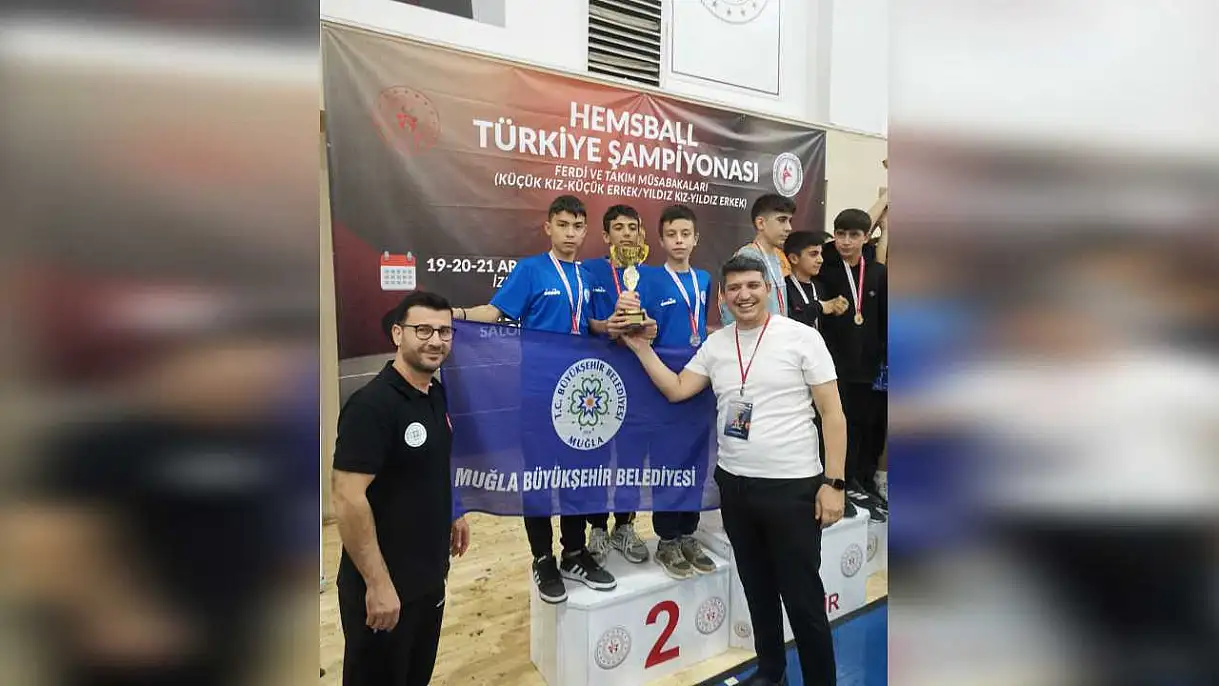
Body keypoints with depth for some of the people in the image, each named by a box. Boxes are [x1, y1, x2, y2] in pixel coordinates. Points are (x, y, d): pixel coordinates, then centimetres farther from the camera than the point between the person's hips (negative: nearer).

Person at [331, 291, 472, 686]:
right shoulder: (371, 405, -22)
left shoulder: (437, 393, 3)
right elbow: (348, 500, -25)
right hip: (384, 584, -8)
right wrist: (377, 584, -24)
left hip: (429, 575, 8)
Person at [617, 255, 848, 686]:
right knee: (757, 587, 19)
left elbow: (832, 413, -7)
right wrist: (640, 346, 0)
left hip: (792, 486, -5)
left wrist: (833, 481, -12)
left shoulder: (802, 337, -7)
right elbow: (675, 391, 5)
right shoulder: (716, 344, 6)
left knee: (803, 596, 5)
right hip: (734, 484, 5)